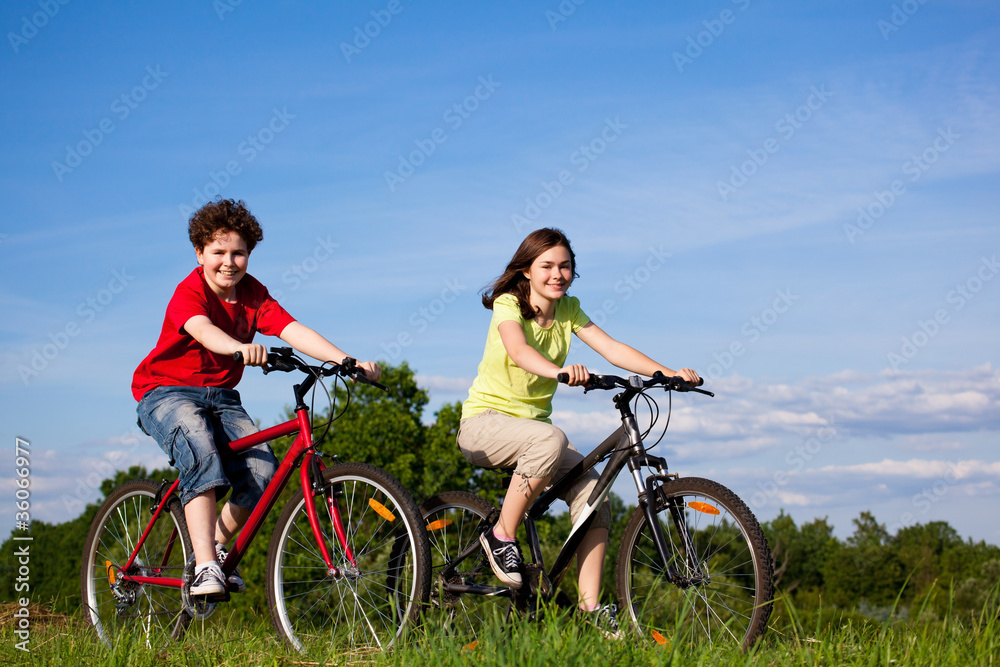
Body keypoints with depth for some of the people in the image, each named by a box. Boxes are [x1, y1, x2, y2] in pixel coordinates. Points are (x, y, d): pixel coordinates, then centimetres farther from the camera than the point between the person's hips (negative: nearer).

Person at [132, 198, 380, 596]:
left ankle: (217, 546, 5)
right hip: (166, 392, -5)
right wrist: (241, 348, -63)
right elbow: (203, 330, -40)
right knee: (202, 454, -35)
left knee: (263, 471, -19)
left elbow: (293, 330, -16)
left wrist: (347, 361, -33)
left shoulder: (252, 294, -1)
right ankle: (204, 567, -36)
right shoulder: (188, 293, -17)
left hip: (221, 396, 5)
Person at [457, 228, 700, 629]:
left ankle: (591, 607, -12)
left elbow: (613, 349, -7)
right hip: (484, 422, -6)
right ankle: (502, 536, -19)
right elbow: (518, 350, -34)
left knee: (592, 492, -17)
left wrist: (668, 374, -22)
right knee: (550, 439, -38)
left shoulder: (568, 309, 4)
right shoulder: (508, 303, -13)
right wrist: (558, 371, -55)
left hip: (533, 424, 6)